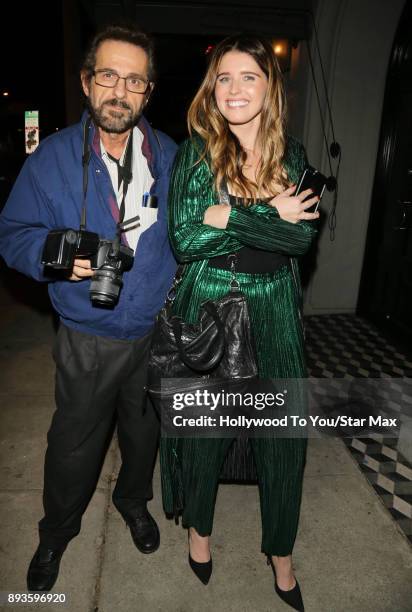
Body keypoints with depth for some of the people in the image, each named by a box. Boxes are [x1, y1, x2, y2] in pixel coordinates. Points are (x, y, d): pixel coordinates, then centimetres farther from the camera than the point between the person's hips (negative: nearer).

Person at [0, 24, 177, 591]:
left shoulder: (171, 156, 1)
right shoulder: (52, 157, -6)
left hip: (158, 331, 2)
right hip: (89, 338, -2)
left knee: (145, 429, 22)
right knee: (74, 443, 13)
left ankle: (134, 499, 53)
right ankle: (56, 533, 43)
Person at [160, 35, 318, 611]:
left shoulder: (291, 154, 4)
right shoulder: (195, 152, -4)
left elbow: (304, 235, -8)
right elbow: (184, 239, -14)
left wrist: (230, 216, -18)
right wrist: (269, 215, -16)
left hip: (275, 310, 3)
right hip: (209, 307, -2)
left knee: (284, 432, 10)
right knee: (206, 426, 13)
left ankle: (281, 553, 36)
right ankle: (199, 526, 43)